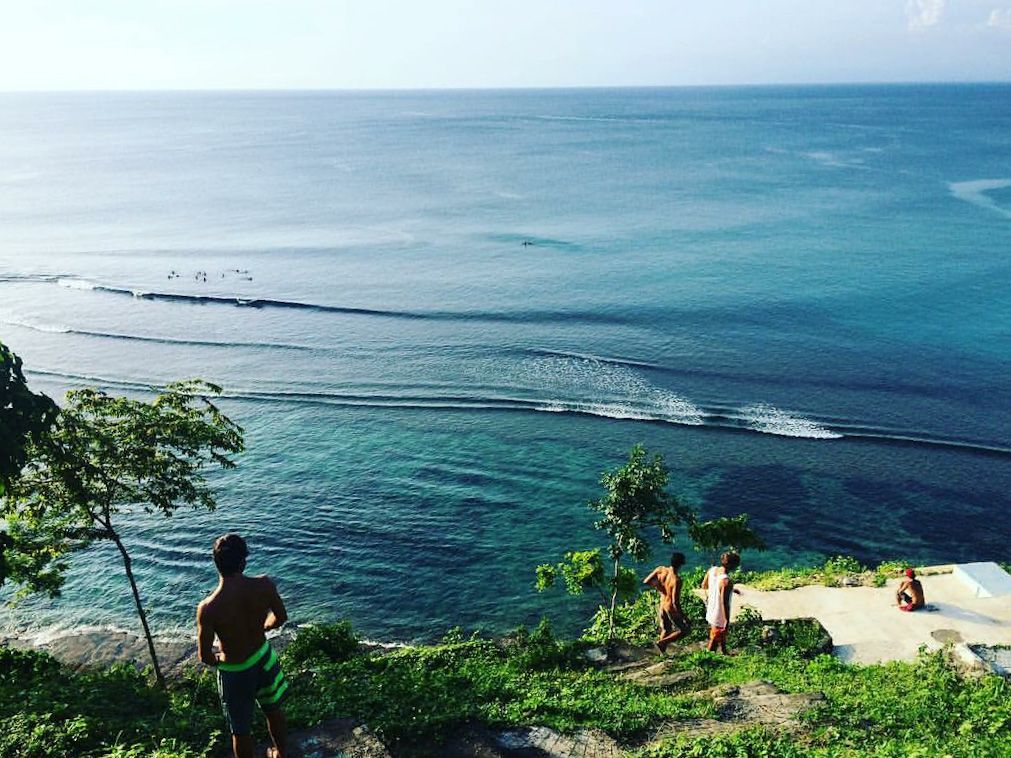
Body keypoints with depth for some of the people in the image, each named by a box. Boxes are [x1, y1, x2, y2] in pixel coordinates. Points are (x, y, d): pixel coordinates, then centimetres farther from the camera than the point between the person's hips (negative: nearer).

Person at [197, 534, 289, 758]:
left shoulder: (208, 608, -31)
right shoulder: (264, 585, -23)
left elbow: (205, 657, -19)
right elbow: (280, 617, -5)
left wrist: (218, 659, 4)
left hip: (235, 672, -3)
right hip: (264, 658, 4)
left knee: (241, 730, 21)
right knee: (274, 710, 31)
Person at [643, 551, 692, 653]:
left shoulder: (660, 570, -13)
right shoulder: (676, 580, -30)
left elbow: (646, 581, -9)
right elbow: (675, 602, -29)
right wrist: (683, 616, -18)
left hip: (662, 606, 7)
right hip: (671, 608, -7)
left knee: (666, 630, 26)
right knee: (685, 629, 15)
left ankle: (662, 652, 34)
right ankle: (662, 642, 6)